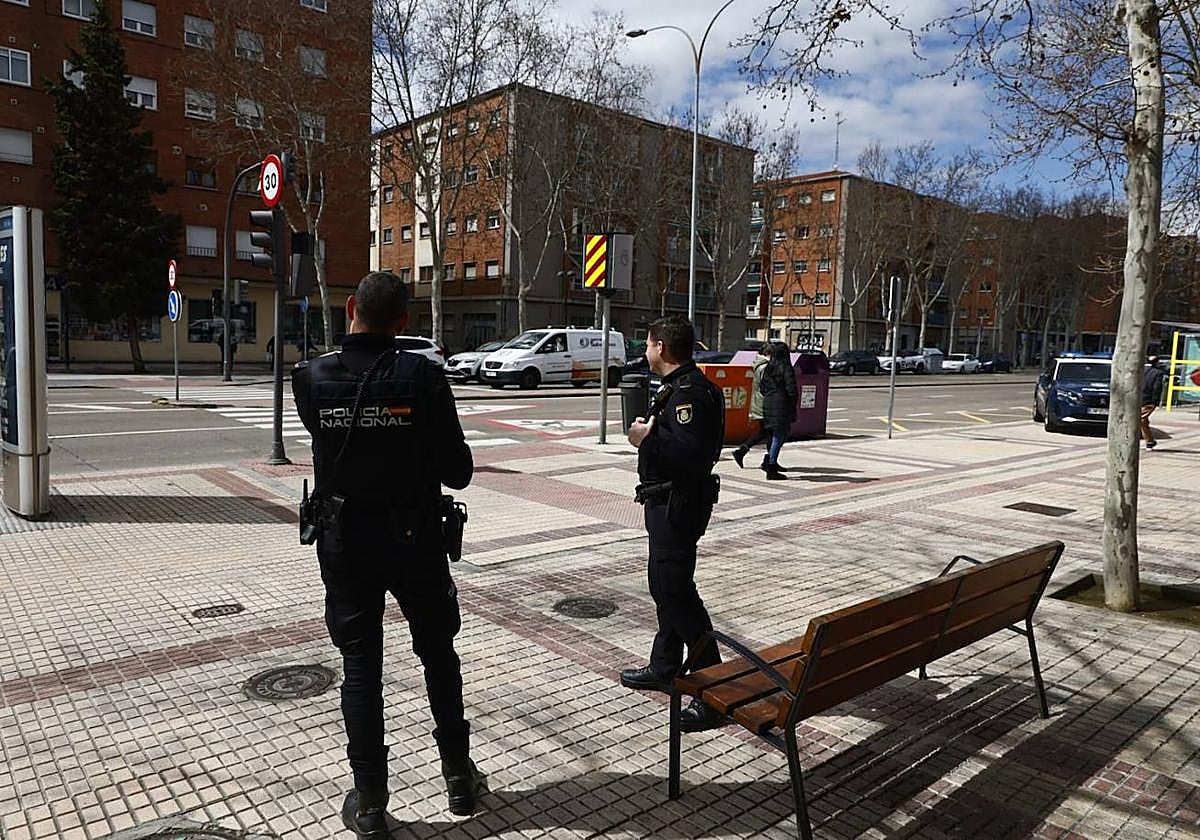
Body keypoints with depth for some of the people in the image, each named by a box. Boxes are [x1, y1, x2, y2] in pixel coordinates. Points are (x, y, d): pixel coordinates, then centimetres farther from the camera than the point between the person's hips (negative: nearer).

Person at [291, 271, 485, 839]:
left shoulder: (311, 378, -10)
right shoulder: (422, 376, -17)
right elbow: (457, 472, -14)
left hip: (344, 542, 2)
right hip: (414, 538, -1)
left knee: (360, 668, 12)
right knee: (438, 655, 17)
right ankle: (459, 776, 30)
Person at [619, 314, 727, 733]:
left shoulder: (690, 391, -20)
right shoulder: (678, 386, 13)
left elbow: (690, 453, -31)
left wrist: (647, 439, -20)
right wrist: (649, 432, 4)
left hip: (677, 505, -11)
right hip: (667, 501, 11)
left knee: (676, 590, -7)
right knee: (664, 584, 20)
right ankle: (665, 667, 35)